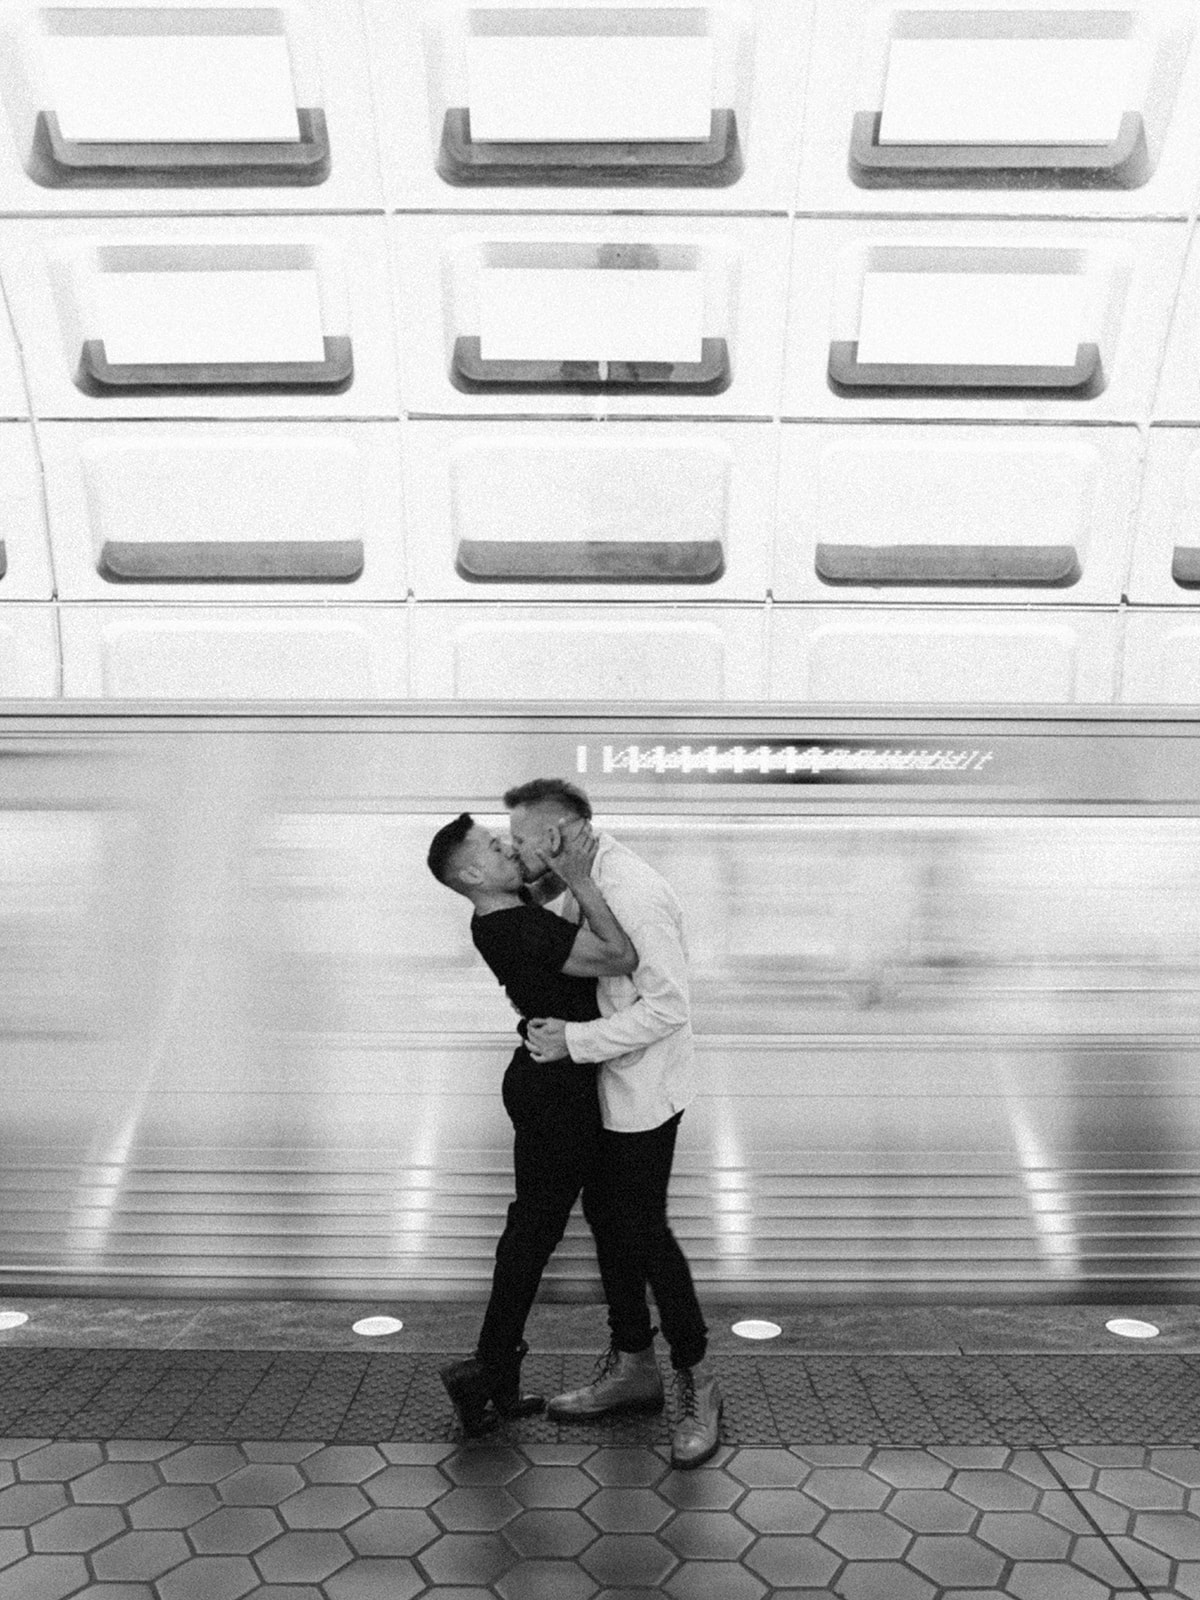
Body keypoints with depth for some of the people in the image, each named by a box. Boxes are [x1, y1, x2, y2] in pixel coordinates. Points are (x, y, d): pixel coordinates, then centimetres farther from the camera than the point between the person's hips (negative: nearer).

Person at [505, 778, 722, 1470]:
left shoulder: (636, 895, -26)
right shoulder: (587, 880, 3)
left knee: (644, 1230, 1)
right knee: (605, 1214, 17)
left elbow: (668, 1006, -28)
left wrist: (574, 1040, -26)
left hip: (642, 1091, -9)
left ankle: (697, 1382, 20)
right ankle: (632, 1365, 34)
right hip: (604, 1086, 10)